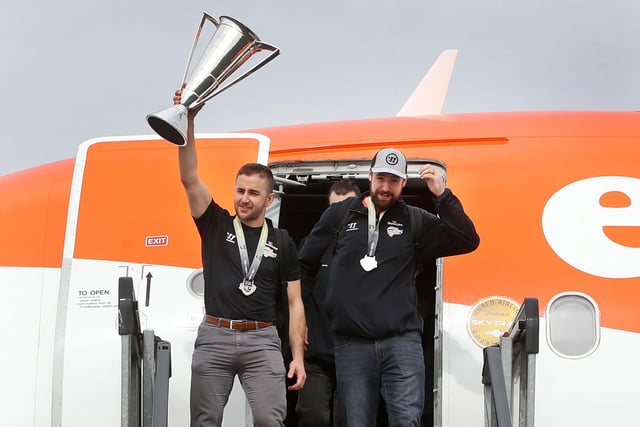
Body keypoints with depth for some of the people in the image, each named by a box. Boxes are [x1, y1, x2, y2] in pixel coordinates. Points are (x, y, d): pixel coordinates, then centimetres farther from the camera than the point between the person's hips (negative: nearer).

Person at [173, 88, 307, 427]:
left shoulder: (282, 243, 9)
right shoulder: (216, 225, 7)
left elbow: (294, 303, 9)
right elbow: (189, 179, -6)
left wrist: (298, 356, -1)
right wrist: (188, 122, -18)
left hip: (262, 340, 0)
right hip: (214, 337, 0)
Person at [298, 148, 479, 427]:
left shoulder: (416, 221, 8)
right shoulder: (339, 216, 10)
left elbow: (468, 241, -1)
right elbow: (304, 265, 16)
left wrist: (442, 195, -9)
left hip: (402, 341, -1)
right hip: (351, 344, 1)